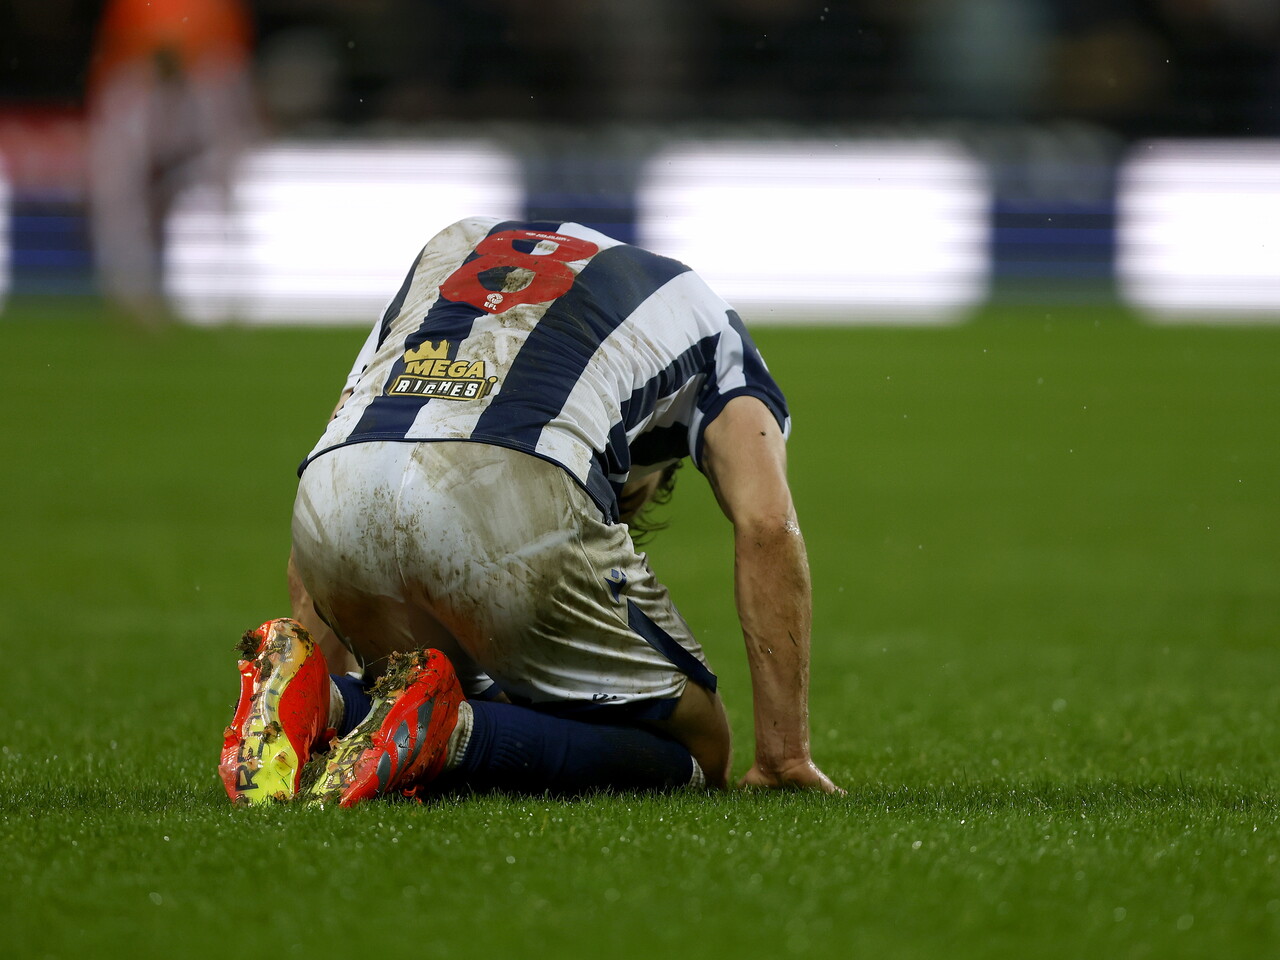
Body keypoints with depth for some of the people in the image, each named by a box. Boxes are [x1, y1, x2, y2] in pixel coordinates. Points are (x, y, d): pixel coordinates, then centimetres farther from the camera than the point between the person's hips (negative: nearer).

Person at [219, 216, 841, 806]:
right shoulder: (707, 324, 32)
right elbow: (767, 524, 14)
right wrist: (785, 757, 15)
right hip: (513, 502, -5)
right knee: (694, 749, 13)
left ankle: (316, 703, -1)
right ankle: (449, 729, -13)